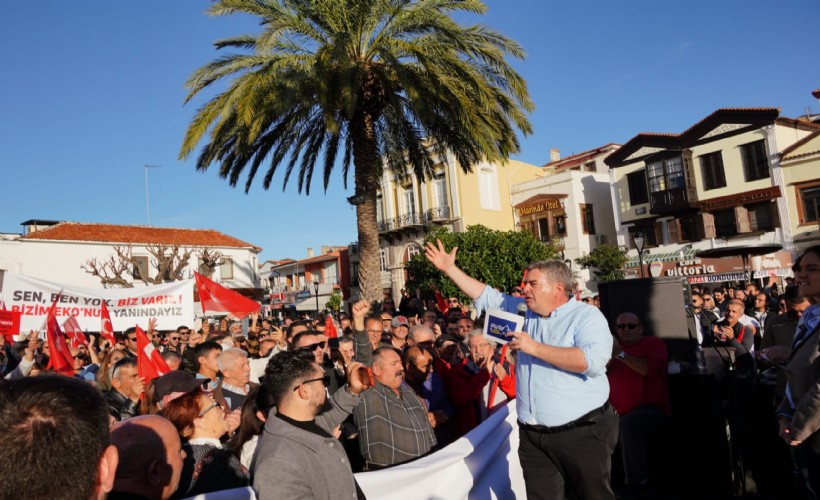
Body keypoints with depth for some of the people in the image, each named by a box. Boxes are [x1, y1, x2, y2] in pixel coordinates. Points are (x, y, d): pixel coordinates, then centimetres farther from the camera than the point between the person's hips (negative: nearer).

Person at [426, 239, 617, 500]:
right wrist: (450, 269, 13)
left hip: (581, 433, -5)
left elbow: (593, 361, -25)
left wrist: (535, 348, -22)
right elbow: (487, 296, 16)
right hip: (533, 436, 6)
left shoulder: (586, 316, -9)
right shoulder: (523, 311, 9)